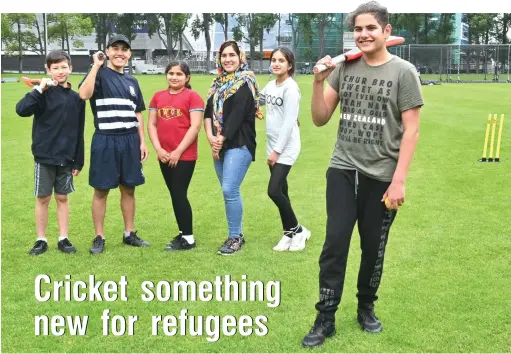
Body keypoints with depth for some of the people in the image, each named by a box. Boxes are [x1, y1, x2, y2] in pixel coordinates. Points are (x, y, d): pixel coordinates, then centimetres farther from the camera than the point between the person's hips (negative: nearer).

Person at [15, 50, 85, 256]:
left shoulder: (76, 98, 4)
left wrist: (78, 161, 7)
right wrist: (39, 89, -24)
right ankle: (41, 240, 16)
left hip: (67, 158, 2)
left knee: (62, 198, 11)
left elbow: (79, 132, 7)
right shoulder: (44, 93, -6)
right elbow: (21, 110, -23)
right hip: (44, 156, -2)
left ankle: (63, 239, 19)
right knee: (43, 198, 6)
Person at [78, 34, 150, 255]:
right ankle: (99, 238, 10)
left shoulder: (132, 82, 15)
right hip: (105, 141, -5)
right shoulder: (99, 74, -2)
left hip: (130, 141, 5)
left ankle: (129, 234, 21)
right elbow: (84, 94, -23)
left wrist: (142, 142, 9)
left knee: (128, 189, 10)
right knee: (101, 190, 1)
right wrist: (96, 65, -17)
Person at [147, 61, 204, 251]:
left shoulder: (192, 96, -5)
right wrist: (158, 149, -4)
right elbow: (151, 124, 9)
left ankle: (188, 238, 4)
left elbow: (195, 126, -11)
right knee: (175, 195, 11)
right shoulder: (158, 96, 11)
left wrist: (178, 152, -13)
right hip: (164, 157, 6)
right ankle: (183, 233, 22)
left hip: (185, 156, -5)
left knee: (179, 195, -5)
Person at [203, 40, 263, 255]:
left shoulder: (245, 83, -6)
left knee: (230, 190, -13)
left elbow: (238, 115, -15)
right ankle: (236, 234, 20)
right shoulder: (218, 83, 16)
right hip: (219, 145, 7)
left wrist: (222, 139, -14)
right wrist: (210, 137, -8)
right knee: (229, 191, 9)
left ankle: (235, 237, -1)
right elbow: (208, 111, 8)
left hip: (239, 144, -7)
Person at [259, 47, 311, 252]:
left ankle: (298, 231, 5)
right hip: (273, 146, 8)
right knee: (281, 191, 10)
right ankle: (289, 234, 21)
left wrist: (278, 150, -18)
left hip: (286, 148, -8)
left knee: (274, 191, -13)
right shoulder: (271, 86, 9)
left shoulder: (291, 88, -14)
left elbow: (289, 122, -18)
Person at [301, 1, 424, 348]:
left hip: (381, 176, -2)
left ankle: (366, 308, 31)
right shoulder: (344, 67, 5)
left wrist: (399, 181, -12)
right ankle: (325, 319, 7)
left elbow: (411, 130, -7)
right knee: (335, 243, -3)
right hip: (343, 170, 2)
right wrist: (319, 82, -10)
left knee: (374, 248, 9)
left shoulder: (403, 71, -5)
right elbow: (320, 120, 6)